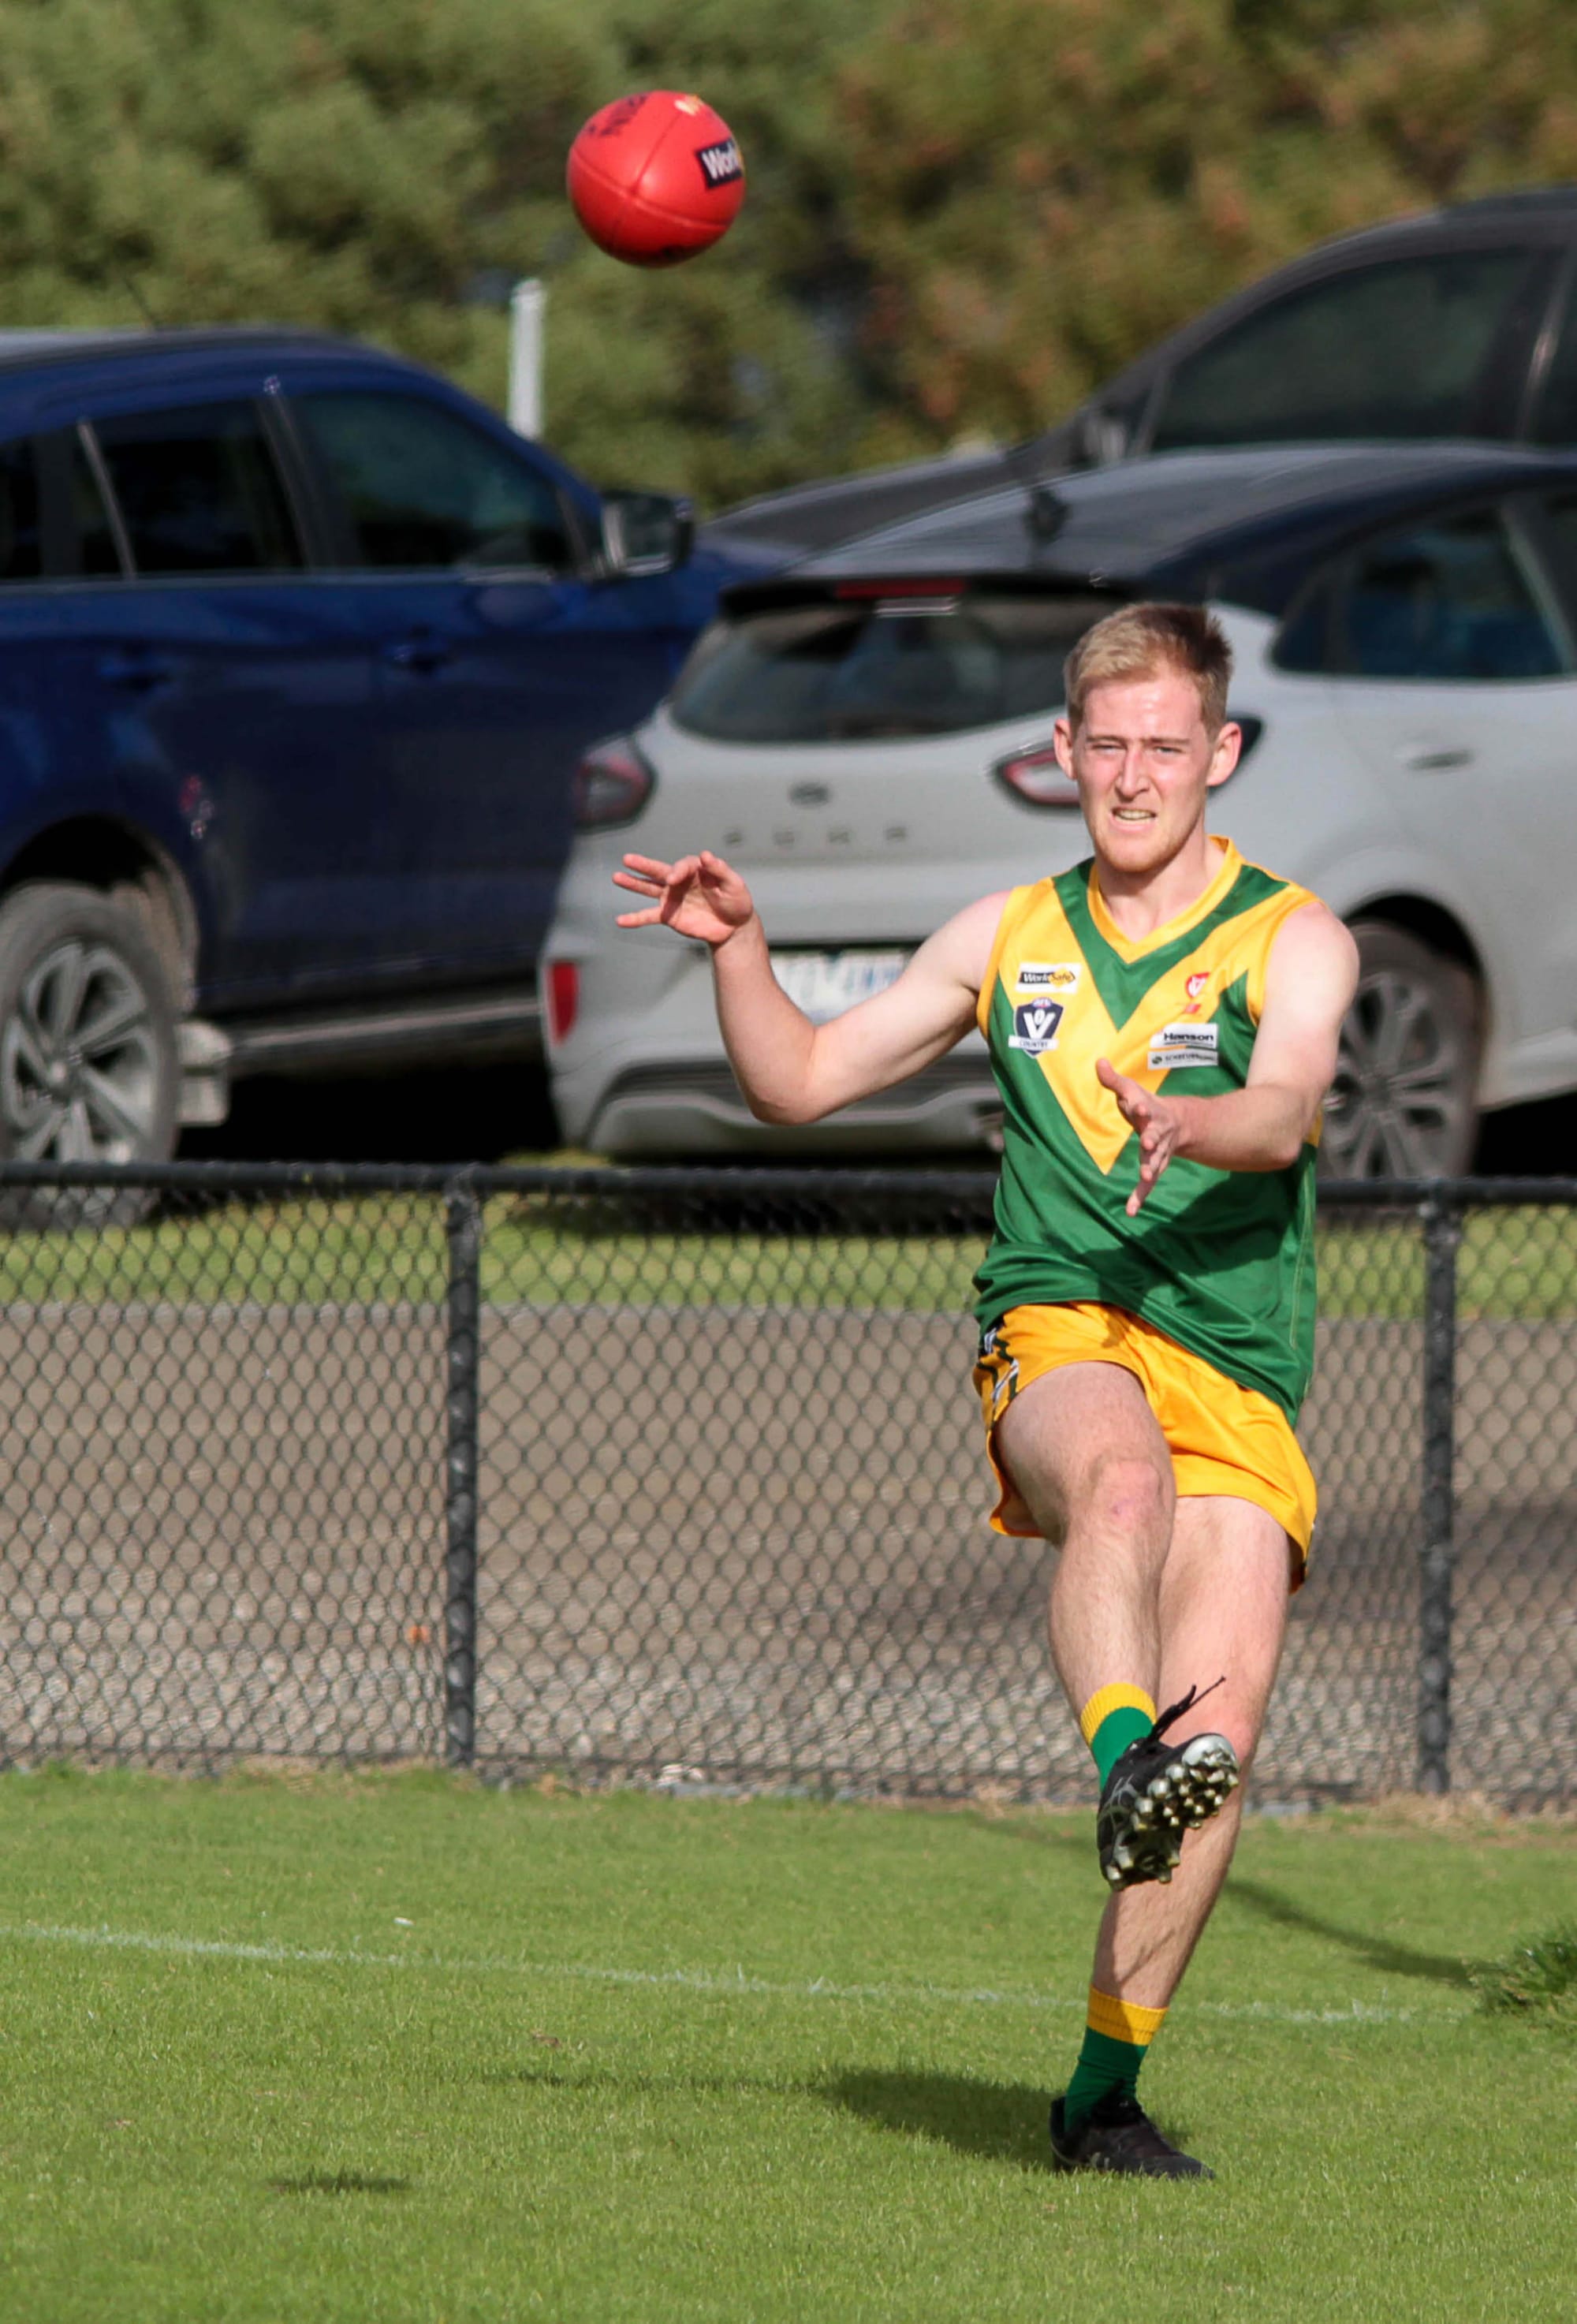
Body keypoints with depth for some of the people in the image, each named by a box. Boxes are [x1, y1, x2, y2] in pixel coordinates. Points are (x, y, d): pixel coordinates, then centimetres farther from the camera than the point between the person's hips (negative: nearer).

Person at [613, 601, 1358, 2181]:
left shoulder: (1293, 941, 6)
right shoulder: (1010, 939, 18)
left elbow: (1283, 1111, -14)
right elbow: (798, 1083, 23)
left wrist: (1196, 1123, -37)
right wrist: (737, 949, 6)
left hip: (1238, 1385, -1)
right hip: (1057, 1336, 1)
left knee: (1222, 1722, -15)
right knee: (1122, 1473, -38)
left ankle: (1104, 2091, -3)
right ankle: (1122, 1765, -59)